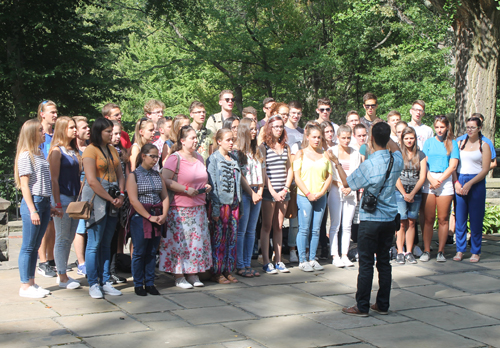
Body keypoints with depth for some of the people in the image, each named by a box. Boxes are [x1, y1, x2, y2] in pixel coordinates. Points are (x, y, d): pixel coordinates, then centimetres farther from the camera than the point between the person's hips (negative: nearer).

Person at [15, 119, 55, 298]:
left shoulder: (40, 154, 15)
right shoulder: (26, 156, -10)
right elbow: (24, 185, -13)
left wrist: (49, 204, 16)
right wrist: (32, 210, -17)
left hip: (44, 203, 8)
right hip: (33, 202, -8)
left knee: (35, 246, 12)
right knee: (28, 247, -1)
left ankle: (32, 283, 19)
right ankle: (25, 287, 5)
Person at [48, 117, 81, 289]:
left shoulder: (73, 151, 14)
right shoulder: (57, 151, -9)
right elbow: (54, 179, -12)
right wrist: (58, 204, -16)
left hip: (75, 198, 7)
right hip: (62, 198, -7)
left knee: (69, 238, 10)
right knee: (62, 239, -1)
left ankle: (63, 274, 18)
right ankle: (62, 277, 5)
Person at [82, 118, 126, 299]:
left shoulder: (112, 150, 15)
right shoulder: (90, 150, -8)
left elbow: (120, 175, 15)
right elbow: (92, 181, -14)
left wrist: (121, 195, -2)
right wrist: (111, 199, -12)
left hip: (113, 199, 7)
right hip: (96, 198, -7)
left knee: (106, 243, 10)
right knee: (94, 244, -2)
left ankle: (105, 282, 14)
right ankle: (93, 284, 3)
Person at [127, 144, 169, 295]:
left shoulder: (157, 175, 12)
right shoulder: (133, 175, -4)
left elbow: (165, 196, 9)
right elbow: (134, 200, -12)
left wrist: (163, 215, -6)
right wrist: (149, 217, -15)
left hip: (157, 218, 5)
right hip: (140, 217, -5)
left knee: (152, 252, 8)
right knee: (139, 252, 1)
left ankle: (150, 283, 15)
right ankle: (138, 285, 10)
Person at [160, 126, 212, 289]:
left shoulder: (199, 157, 15)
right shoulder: (175, 158, -8)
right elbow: (165, 180, -17)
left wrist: (206, 186, 8)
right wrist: (186, 189, -19)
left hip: (199, 207, 7)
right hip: (180, 208, -7)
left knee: (198, 240, 6)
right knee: (180, 240, -5)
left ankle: (193, 274, 16)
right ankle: (179, 276, 4)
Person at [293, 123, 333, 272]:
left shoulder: (324, 155, 11)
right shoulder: (300, 154, 3)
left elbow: (329, 176, 9)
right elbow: (297, 176, -3)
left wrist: (321, 192, -5)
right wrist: (308, 194, -11)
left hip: (320, 197, 3)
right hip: (304, 196, -3)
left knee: (316, 230, 6)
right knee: (304, 229, -3)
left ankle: (312, 259, 14)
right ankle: (302, 260, 3)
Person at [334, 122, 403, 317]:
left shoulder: (369, 164, -18)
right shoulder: (397, 160, -2)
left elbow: (347, 183, -4)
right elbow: (395, 148, 25)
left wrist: (337, 163, 7)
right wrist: (386, 135, 19)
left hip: (371, 220, -6)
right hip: (390, 219, 6)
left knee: (366, 264, 0)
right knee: (384, 262, 12)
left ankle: (362, 306, 5)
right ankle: (383, 305, 18)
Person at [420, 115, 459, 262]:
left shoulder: (452, 144, 8)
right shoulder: (429, 142, 11)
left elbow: (452, 166, 0)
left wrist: (439, 180, -9)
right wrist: (432, 180, -9)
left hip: (445, 181, 0)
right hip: (428, 182, 1)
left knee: (443, 219, 0)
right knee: (428, 219, -1)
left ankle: (441, 251, 6)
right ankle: (426, 251, 3)